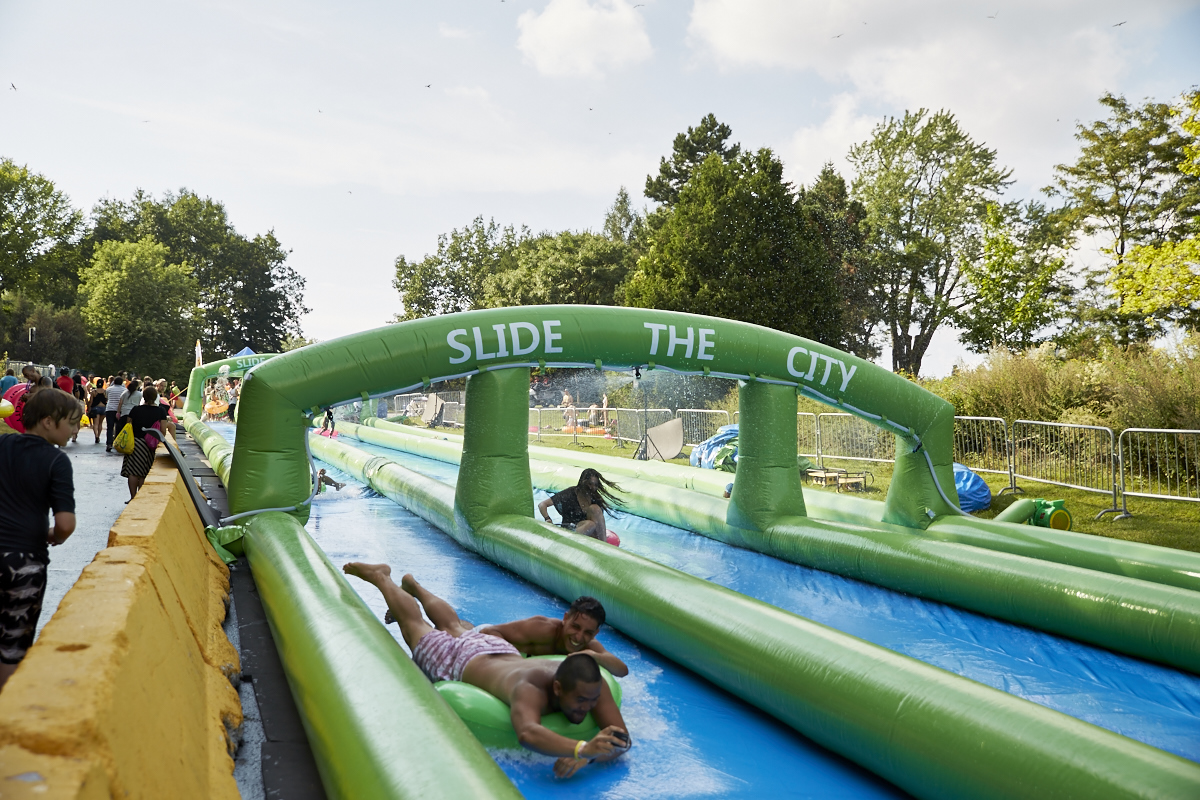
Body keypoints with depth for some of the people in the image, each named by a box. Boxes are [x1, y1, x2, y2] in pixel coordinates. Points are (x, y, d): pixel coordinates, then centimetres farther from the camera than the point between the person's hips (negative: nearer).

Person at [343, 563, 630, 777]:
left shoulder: (591, 683, -37)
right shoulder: (532, 689, -51)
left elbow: (621, 738, -38)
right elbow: (527, 733, -70)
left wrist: (585, 757, -56)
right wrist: (582, 747, -82)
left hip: (501, 649, 5)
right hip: (460, 662, -5)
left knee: (455, 626, 36)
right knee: (415, 624, 24)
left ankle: (413, 585, 65)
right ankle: (382, 577, 51)